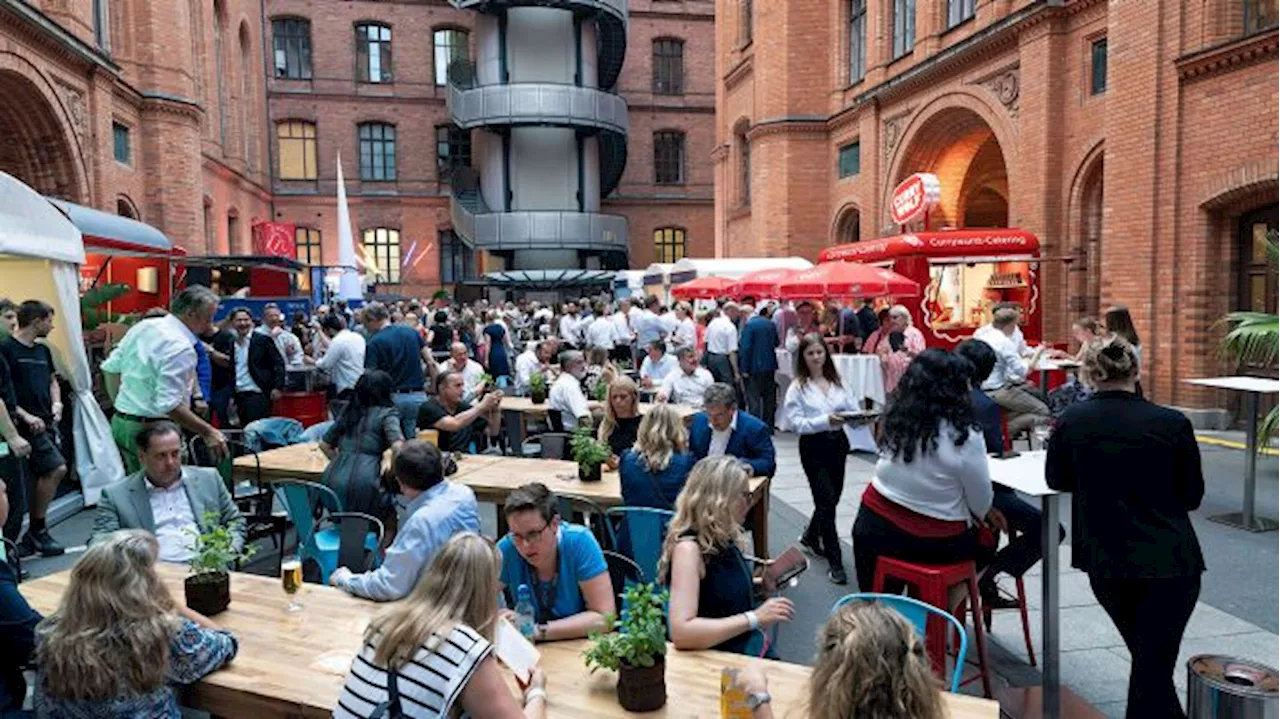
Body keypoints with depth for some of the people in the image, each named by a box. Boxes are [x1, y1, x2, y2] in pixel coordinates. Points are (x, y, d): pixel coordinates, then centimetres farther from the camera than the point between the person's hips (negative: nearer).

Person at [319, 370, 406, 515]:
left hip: (333, 478, 6)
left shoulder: (348, 412, 22)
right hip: (363, 483, -5)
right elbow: (397, 446, -9)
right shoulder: (386, 413, 6)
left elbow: (324, 444, 28)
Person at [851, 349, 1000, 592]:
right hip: (933, 541, -4)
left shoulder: (897, 418, -6)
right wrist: (986, 513, 19)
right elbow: (981, 501, -7)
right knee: (986, 542, 26)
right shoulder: (966, 435, -20)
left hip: (874, 527, 4)